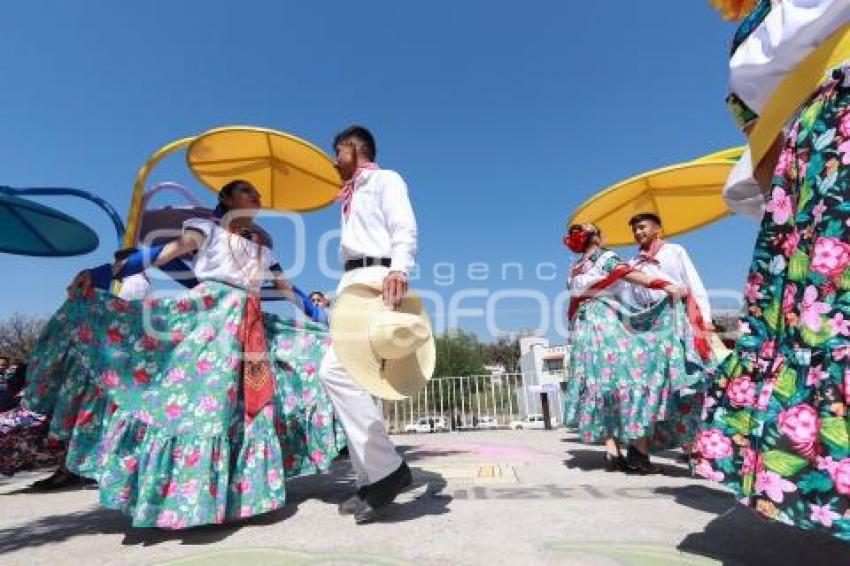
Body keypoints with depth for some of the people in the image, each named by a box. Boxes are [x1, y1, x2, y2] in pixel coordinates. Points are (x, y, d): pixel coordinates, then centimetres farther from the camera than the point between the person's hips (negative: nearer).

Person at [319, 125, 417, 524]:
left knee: (336, 370, -24)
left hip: (376, 277, -9)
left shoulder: (385, 179, 6)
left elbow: (406, 230, -10)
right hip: (351, 282, 9)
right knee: (351, 375, 2)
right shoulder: (351, 197, 31)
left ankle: (387, 469, -16)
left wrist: (398, 269, -30)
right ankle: (370, 479, 7)